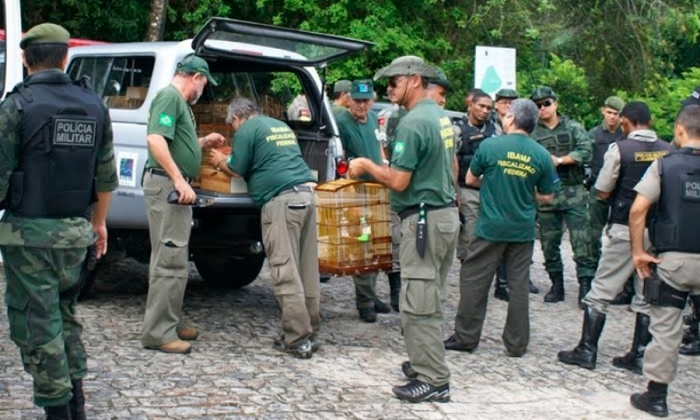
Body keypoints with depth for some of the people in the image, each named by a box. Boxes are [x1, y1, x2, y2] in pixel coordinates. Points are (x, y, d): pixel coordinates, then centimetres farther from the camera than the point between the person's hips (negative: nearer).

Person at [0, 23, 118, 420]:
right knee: (65, 312, 21)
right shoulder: (94, 105, 5)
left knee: (36, 321, 4)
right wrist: (98, 221, 21)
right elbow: (106, 174, 10)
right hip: (75, 231, 5)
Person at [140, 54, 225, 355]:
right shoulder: (169, 96, -11)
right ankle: (158, 332, -5)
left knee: (173, 260, 16)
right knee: (170, 261, -9)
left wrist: (203, 142, 28)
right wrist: (179, 179, -26)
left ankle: (171, 322, 26)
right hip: (166, 184, -11)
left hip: (175, 187, 11)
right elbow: (155, 139, -23)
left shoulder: (179, 101, 20)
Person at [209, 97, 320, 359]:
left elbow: (237, 170, 5)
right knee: (307, 269, 9)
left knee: (285, 271, -6)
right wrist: (227, 161, 45)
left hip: (282, 199, -8)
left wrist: (220, 162, 27)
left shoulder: (246, 129, 3)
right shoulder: (283, 127, 27)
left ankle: (298, 339, -8)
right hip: (306, 193, 8)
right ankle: (311, 333, 12)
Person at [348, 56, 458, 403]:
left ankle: (433, 381, 0)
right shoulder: (442, 116, 11)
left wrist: (366, 165, -4)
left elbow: (398, 181, -19)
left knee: (418, 304, -4)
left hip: (424, 220, -10)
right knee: (432, 301, 17)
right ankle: (427, 363, 26)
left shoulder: (413, 123, -18)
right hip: (446, 213, 10)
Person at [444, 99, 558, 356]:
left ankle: (465, 337, 13)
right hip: (523, 230, 3)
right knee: (519, 286, 10)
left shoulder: (490, 146, -9)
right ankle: (517, 344, 16)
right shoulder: (542, 155, -3)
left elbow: (470, 179, 5)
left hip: (490, 227, -2)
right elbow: (546, 197, 5)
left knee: (474, 282, 7)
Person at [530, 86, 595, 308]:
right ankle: (557, 285, 21)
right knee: (549, 243, 9)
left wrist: (559, 160, -12)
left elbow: (585, 152, -8)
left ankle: (585, 286, -2)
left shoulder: (574, 128, 5)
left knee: (581, 241, -6)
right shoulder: (533, 133, 8)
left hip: (573, 193, -2)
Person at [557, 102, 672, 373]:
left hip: (626, 229, -4)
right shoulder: (670, 151, 0)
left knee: (601, 290, 5)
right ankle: (639, 356, 15)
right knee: (648, 295, 12)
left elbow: (602, 192, -5)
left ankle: (587, 351, 7)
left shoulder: (620, 150, -11)